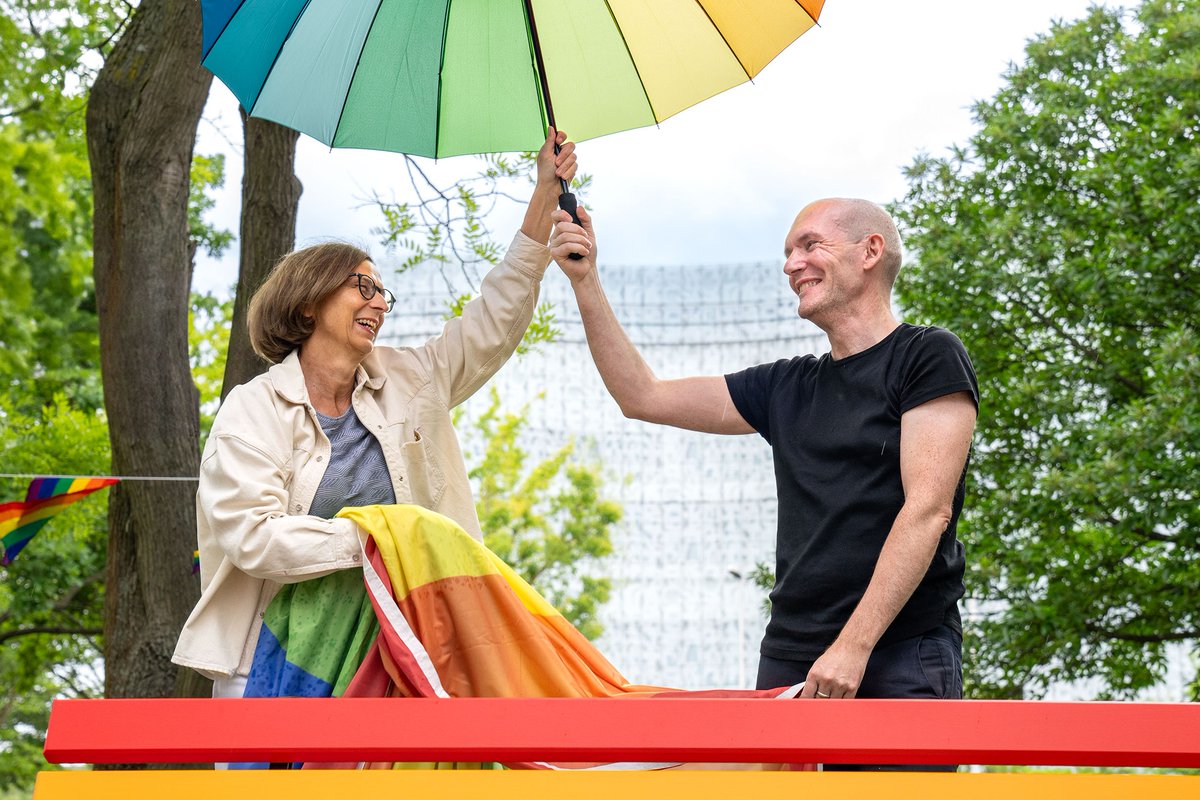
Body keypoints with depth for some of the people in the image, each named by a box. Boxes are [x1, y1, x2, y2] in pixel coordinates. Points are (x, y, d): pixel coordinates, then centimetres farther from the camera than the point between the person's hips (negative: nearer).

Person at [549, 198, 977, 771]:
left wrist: (852, 647, -16)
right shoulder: (787, 387, 19)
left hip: (902, 662, -5)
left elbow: (928, 510, -9)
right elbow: (642, 396, 23)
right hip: (790, 660, 5)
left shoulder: (928, 358, 1)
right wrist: (585, 282, 14)